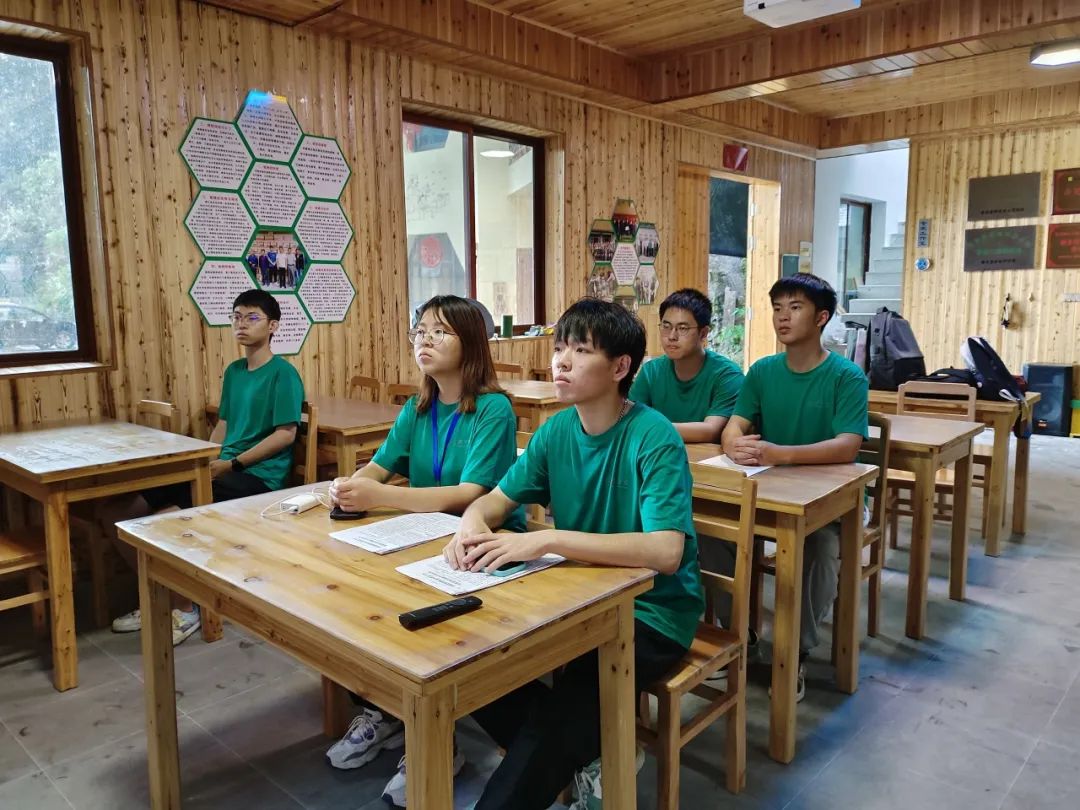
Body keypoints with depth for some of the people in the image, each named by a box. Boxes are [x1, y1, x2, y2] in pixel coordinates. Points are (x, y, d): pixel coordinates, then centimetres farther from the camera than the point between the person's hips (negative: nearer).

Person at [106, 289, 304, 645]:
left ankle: (184, 609, -6)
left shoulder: (282, 373, -7)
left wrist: (232, 464, -16)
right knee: (120, 512, -3)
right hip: (223, 470, 8)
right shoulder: (233, 371, 18)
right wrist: (204, 462, 5)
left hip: (258, 477, -8)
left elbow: (285, 434, -13)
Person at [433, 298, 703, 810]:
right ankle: (573, 758, 12)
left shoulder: (654, 438, -21)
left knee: (563, 710, -28)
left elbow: (666, 552, -33)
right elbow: (497, 499, 6)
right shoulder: (556, 430, -1)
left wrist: (547, 540, -38)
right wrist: (473, 523, -19)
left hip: (652, 613, -7)